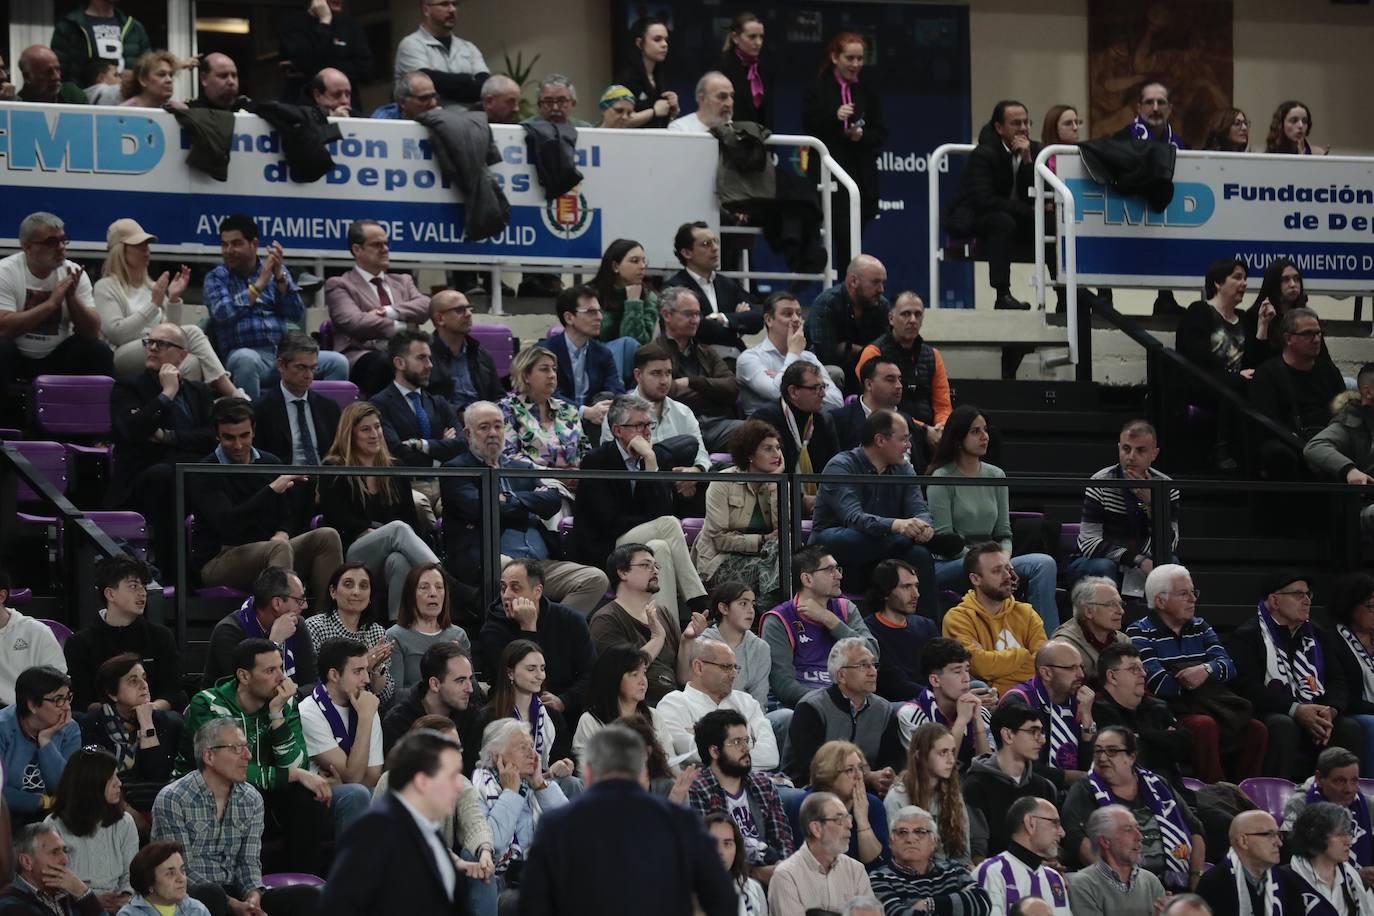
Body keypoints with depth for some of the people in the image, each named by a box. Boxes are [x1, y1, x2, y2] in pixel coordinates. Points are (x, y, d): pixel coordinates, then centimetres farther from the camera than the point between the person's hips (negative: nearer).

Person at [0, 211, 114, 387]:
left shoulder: (73, 273, -2)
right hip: (17, 359, -3)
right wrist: (52, 302, -25)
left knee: (99, 351, -19)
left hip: (58, 359, 3)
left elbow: (92, 332, -6)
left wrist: (71, 297, -23)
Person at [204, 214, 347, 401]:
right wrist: (259, 284, -13)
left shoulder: (275, 270, 17)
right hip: (247, 353, -3)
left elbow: (297, 316, 5)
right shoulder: (216, 278, 10)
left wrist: (280, 276, -7)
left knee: (337, 362, -19)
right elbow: (222, 313, -11)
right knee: (246, 358, -39)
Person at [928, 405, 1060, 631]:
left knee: (1045, 564, -24)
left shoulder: (996, 475, 15)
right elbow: (944, 539, -8)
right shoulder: (942, 478, -2)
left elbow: (1004, 534, 15)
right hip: (947, 566, -5)